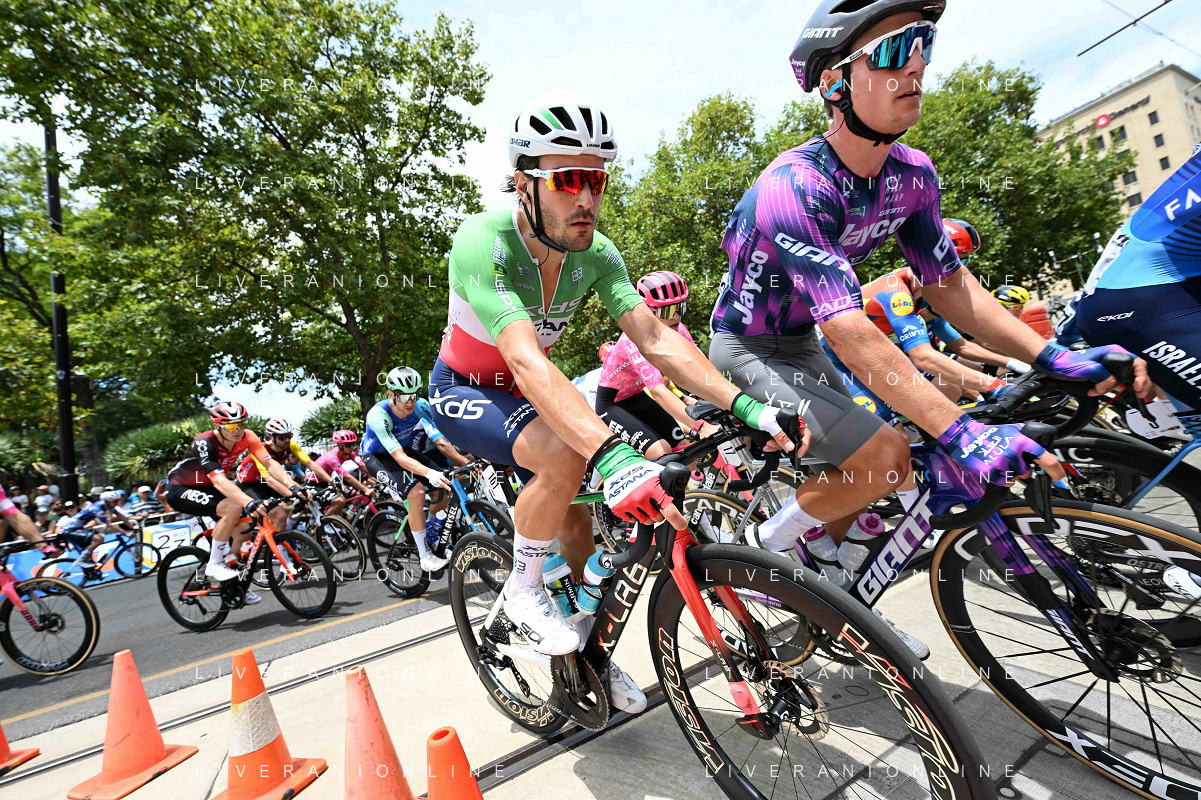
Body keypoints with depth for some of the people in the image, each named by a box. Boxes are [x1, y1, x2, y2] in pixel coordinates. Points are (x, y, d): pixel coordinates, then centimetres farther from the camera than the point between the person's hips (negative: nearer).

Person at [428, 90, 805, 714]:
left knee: (577, 520, 3)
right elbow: (527, 361, -45)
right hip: (461, 392, -5)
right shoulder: (483, 242, -31)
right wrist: (612, 456, -59)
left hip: (522, 396, 6)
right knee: (566, 454, -34)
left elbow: (655, 338, -24)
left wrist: (747, 408, -38)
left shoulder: (596, 255, -15)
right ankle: (522, 591, -6)